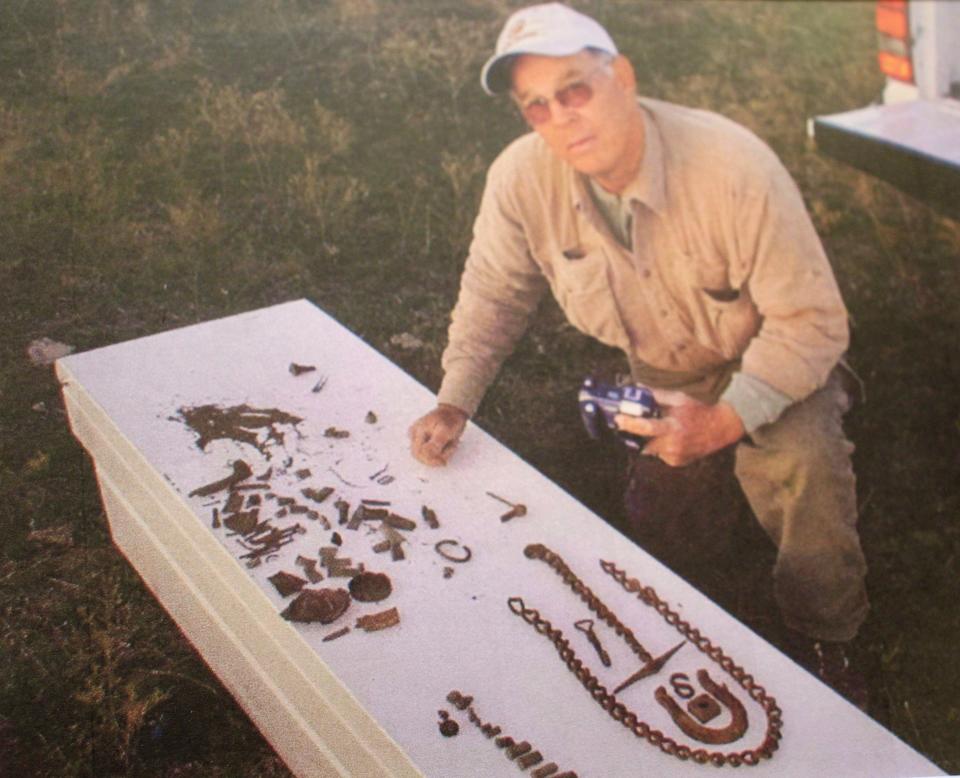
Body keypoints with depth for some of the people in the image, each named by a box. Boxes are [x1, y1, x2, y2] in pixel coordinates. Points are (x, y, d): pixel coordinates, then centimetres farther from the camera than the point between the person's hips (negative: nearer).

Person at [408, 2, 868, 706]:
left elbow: (813, 322, -27)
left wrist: (725, 420, -37)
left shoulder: (734, 168, -34)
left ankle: (828, 648, -6)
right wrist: (454, 405, -11)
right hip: (659, 374, 4)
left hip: (770, 361, -4)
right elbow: (494, 295, -3)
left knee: (801, 464, -29)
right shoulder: (521, 179, -23)